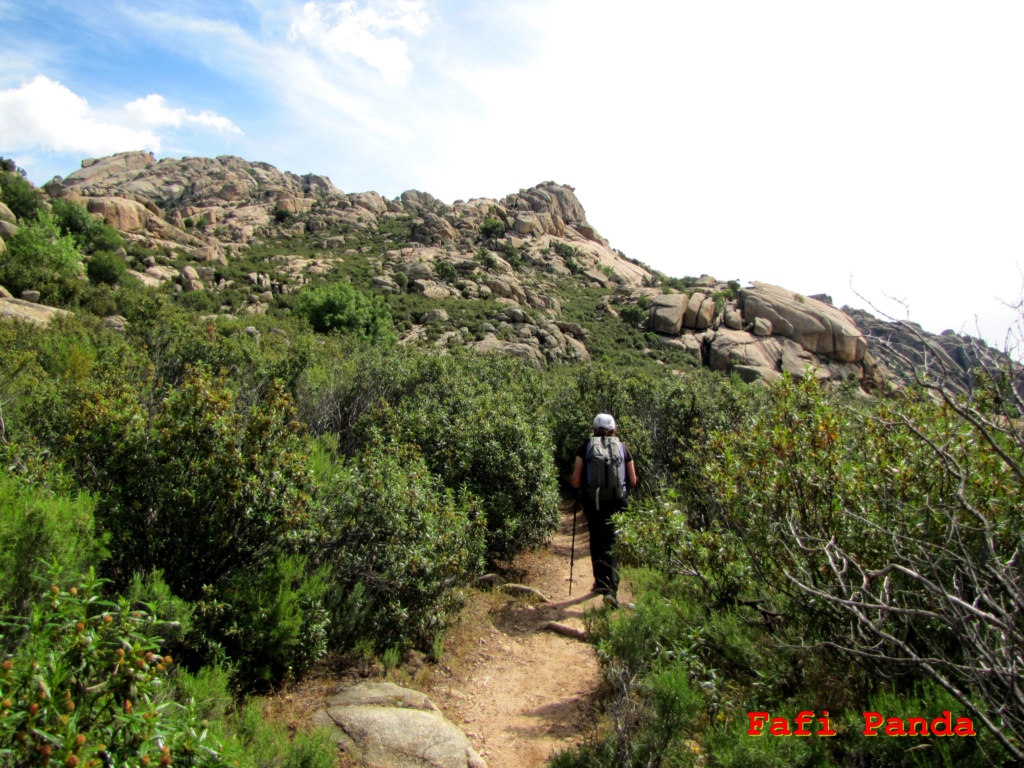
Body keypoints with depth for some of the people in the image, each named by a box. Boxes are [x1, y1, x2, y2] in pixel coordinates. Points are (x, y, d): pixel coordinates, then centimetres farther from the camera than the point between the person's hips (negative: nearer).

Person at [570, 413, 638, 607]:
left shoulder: (586, 447, 0)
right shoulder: (623, 447, 4)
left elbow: (575, 481, -3)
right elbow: (633, 481, 6)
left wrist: (576, 483, 19)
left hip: (592, 502, 0)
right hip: (617, 502, 0)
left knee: (597, 541, 18)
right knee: (613, 544, 4)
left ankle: (601, 582, 30)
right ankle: (611, 589, -10)